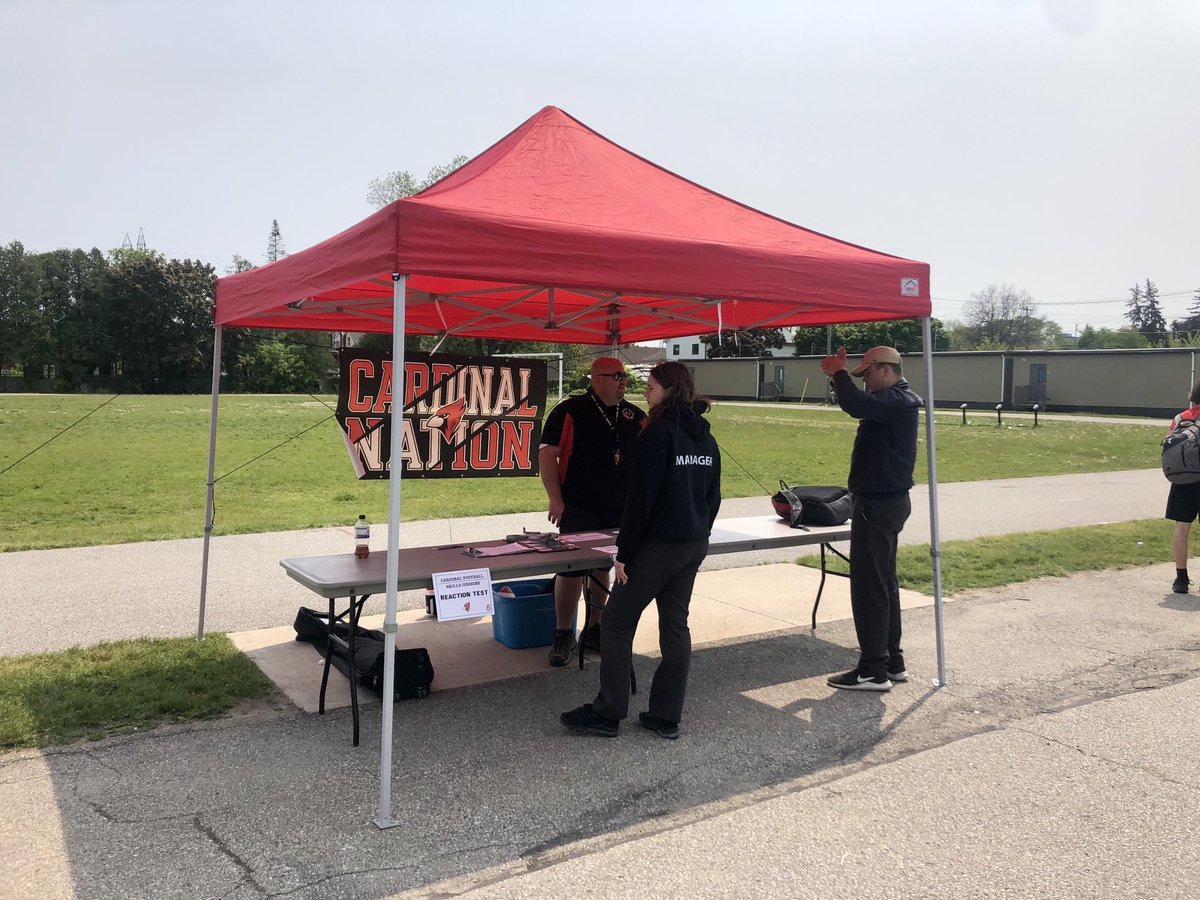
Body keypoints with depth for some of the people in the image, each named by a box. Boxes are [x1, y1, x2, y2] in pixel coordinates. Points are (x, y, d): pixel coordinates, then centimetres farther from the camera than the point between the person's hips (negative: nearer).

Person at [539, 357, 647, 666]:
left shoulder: (634, 415, 9)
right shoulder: (570, 411, -6)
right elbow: (547, 454, -8)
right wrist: (556, 500, -13)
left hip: (621, 511, 5)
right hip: (579, 510, -4)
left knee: (603, 568, 12)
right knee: (571, 569, -2)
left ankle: (595, 630, 25)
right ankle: (563, 635, 10)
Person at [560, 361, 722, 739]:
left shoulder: (659, 432, -14)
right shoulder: (706, 437, 10)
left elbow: (642, 495, -17)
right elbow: (713, 496, 15)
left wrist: (625, 551, -14)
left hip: (657, 544, -8)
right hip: (694, 545, 8)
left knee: (617, 622, 3)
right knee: (675, 625, 12)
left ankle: (607, 714, 10)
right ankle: (667, 717, 17)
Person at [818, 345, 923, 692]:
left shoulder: (896, 400, -18)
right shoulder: (895, 400, 15)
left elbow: (856, 405, -35)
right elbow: (861, 404, 26)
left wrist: (839, 372, -17)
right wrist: (839, 376, 8)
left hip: (878, 504, -11)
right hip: (888, 500, 11)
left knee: (869, 587, -6)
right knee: (884, 582, 16)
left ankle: (873, 671, -1)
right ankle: (892, 661, 25)